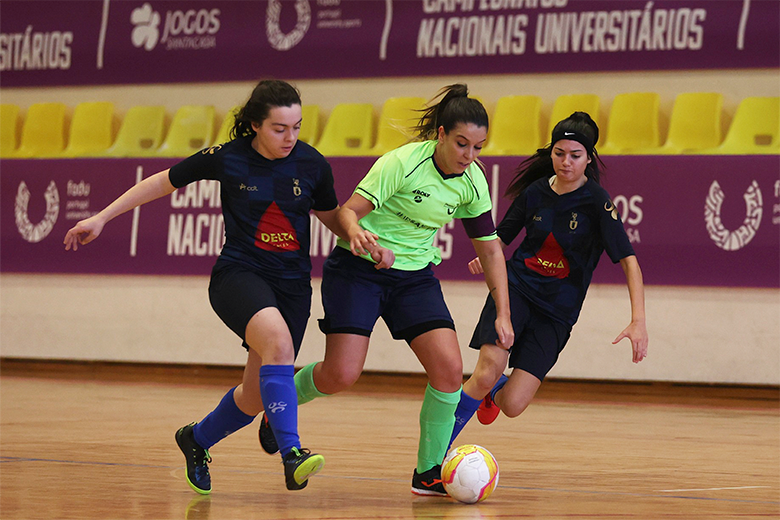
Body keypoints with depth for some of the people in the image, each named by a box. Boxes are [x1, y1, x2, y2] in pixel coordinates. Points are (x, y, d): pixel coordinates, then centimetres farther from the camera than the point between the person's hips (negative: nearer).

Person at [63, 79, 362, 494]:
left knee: (256, 397, 4)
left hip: (292, 284, 4)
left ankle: (196, 439, 36)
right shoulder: (226, 159, -8)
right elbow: (163, 182, 4)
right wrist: (101, 218, 4)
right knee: (278, 341, -35)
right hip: (238, 274, -4)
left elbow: (332, 217, 15)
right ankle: (291, 454, -40)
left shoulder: (311, 164, -2)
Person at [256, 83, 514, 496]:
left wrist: (503, 314, 1)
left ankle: (429, 472, 1)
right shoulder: (403, 162, -20)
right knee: (341, 374, -14)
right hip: (358, 271, -5)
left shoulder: (472, 181, -4)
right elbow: (349, 210, -20)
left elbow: (489, 248, 6)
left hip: (415, 275, 5)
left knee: (449, 370, -14)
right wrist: (356, 233, -43)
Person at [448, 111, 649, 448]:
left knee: (512, 405, -10)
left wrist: (638, 321, -29)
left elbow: (628, 260, -18)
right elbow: (501, 237, 16)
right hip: (516, 289, 1)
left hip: (557, 311, -1)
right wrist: (485, 258, -6)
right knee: (486, 374, -24)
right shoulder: (535, 192, 0)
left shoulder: (597, 202, -12)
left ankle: (494, 389, 30)